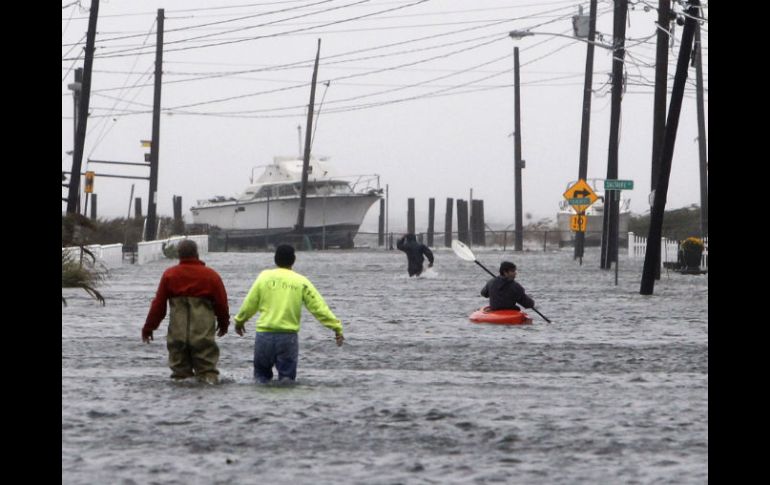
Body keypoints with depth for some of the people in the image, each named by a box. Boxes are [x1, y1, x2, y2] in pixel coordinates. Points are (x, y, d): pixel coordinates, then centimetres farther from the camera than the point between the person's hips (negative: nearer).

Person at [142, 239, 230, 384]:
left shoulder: (169, 275, 3)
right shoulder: (211, 276, 0)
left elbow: (158, 304, 4)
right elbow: (221, 303, 7)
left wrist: (148, 328, 14)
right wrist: (224, 324, 25)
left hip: (177, 334, 1)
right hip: (203, 334, -1)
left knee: (179, 367, 8)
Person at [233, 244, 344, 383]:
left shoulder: (265, 276, 2)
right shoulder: (301, 282, 1)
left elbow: (249, 304, 6)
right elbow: (319, 307, -3)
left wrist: (239, 321, 23)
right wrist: (336, 327, 1)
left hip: (264, 335, 0)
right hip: (289, 337, 0)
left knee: (262, 374, 15)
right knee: (287, 376, 8)